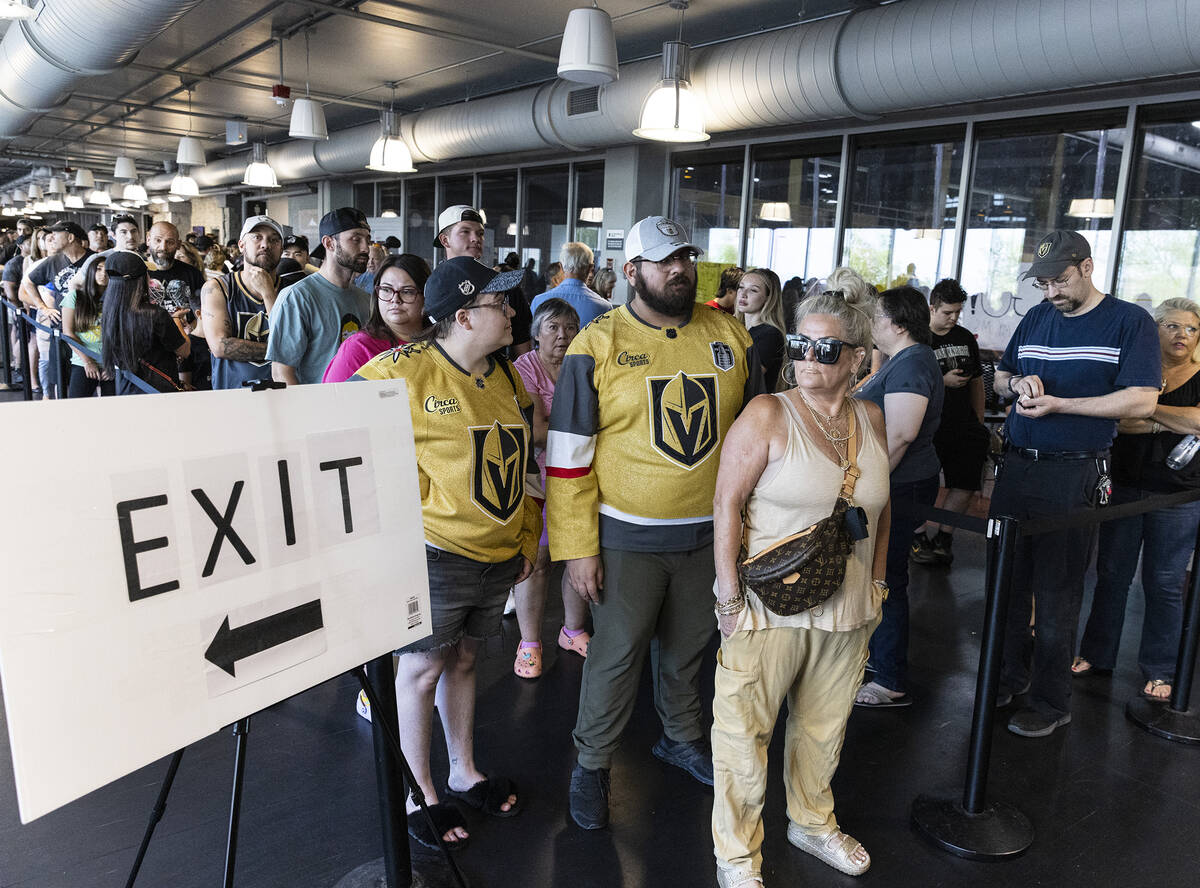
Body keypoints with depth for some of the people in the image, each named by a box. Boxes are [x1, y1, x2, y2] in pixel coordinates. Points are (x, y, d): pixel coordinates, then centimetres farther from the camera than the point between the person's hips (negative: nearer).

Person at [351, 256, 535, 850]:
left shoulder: (506, 376, 6)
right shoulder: (404, 371, -15)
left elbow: (524, 460, 14)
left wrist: (527, 540, 15)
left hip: (498, 555, 6)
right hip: (434, 554, -6)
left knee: (463, 660, 20)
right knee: (422, 668, 7)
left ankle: (464, 774, 37)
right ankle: (419, 795, 26)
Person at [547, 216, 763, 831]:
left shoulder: (730, 337, 2)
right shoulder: (596, 346, -10)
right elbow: (568, 456, -10)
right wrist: (577, 548, -12)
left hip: (709, 533, 4)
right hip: (628, 537, -3)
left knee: (688, 646, 21)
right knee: (616, 655, 8)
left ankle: (681, 737, 45)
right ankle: (592, 763, 30)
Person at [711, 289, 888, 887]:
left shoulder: (871, 419, 4)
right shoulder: (767, 415, -12)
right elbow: (726, 505, -13)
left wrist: (876, 580, 15)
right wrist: (730, 595, -15)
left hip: (847, 612, 5)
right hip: (769, 608, -5)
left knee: (824, 727, 22)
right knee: (744, 732, 5)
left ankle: (813, 822, 46)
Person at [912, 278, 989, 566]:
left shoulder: (966, 338, 13)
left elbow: (977, 381, 21)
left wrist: (979, 421, 17)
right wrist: (943, 381, -17)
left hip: (963, 426, 5)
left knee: (965, 484, 1)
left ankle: (943, 537, 14)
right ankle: (919, 538, 14)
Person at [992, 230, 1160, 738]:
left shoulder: (1129, 322, -5)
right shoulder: (1036, 319, 13)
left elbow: (1141, 401, -14)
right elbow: (1000, 377, 22)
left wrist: (1056, 402, -17)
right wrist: (1018, 382, -1)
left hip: (1073, 476, -5)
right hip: (1016, 465, 6)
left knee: (1056, 592, 2)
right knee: (1007, 579, 11)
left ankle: (1050, 703, 17)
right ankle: (1011, 675, 29)